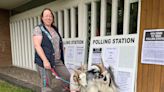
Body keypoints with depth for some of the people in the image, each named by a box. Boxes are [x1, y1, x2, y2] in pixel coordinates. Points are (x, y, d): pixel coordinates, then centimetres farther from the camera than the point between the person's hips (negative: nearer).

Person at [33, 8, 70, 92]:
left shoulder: (55, 29, 15)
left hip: (58, 61, 7)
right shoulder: (38, 29, -5)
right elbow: (37, 46, -16)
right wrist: (45, 60, -23)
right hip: (44, 61, -6)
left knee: (69, 78, 7)